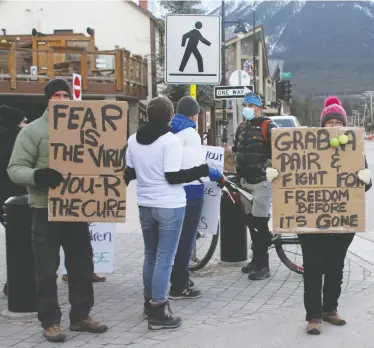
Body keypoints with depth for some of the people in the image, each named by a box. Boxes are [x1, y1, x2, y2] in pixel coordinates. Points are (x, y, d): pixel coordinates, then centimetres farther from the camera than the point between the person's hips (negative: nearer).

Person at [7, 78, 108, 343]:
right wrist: (38, 175, -29)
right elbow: (15, 169, -10)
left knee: (82, 264, 12)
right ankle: (50, 321, 12)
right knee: (47, 269, 2)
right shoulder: (33, 130, -6)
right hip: (46, 210, -5)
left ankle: (81, 316, 25)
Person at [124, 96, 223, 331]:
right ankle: (158, 312, -2)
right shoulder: (171, 140, -14)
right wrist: (205, 171, -12)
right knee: (165, 258, -2)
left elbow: (130, 173, 13)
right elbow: (173, 177, -19)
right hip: (169, 206, -6)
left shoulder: (133, 140, 6)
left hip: (145, 204, 7)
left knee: (151, 255, 20)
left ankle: (150, 302, 30)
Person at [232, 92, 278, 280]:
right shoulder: (242, 127, 15)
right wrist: (238, 172, 17)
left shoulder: (268, 127, -7)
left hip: (261, 181, -7)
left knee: (259, 222, -9)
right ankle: (256, 259, 23)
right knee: (250, 220, 12)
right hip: (245, 182, 7)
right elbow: (236, 150, 24)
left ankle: (263, 265, -3)